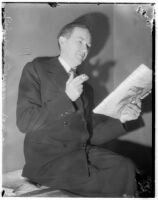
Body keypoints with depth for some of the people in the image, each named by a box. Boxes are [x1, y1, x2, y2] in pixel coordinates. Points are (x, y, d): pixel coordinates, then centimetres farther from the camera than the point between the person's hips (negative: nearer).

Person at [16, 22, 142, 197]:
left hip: (83, 151, 6)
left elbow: (89, 136, 14)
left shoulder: (84, 87, 20)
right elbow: (24, 122, -10)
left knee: (126, 167, -20)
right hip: (49, 158, -5)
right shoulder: (36, 69, 2)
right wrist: (66, 97, -16)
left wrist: (120, 119, 0)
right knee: (111, 182, -24)